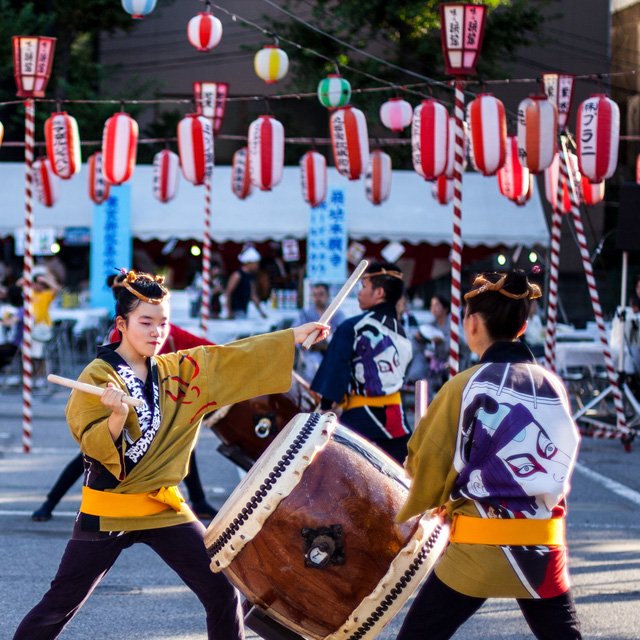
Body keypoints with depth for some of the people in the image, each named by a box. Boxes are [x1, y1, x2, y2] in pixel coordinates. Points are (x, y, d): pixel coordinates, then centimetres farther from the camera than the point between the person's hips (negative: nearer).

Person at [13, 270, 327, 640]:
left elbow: (238, 359, 6)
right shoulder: (97, 378, -10)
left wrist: (296, 335, 1)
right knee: (60, 606, -1)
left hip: (165, 508, 4)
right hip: (108, 512, -4)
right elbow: (96, 447, -18)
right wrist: (118, 416, -37)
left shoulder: (180, 371, 5)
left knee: (222, 594, 0)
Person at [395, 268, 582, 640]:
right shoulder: (554, 387, 5)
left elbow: (428, 466, -2)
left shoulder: (465, 387, -8)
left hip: (479, 550, -4)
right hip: (543, 551, 4)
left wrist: (407, 515, 17)